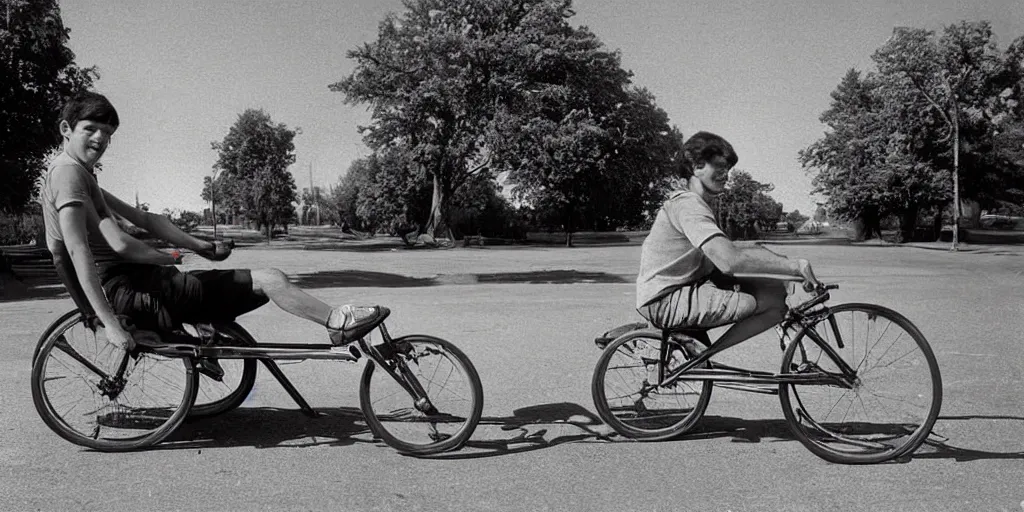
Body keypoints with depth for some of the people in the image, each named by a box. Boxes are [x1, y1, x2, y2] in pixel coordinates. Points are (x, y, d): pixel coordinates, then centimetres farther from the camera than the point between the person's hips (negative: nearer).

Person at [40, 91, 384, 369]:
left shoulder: (80, 174, 18)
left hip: (124, 288, 10)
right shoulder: (68, 171, -13)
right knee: (269, 280, -8)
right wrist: (110, 323, -25)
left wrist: (197, 246, 6)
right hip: (131, 295, -10)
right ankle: (338, 323, 6)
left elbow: (143, 219, 14)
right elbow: (78, 251, -23)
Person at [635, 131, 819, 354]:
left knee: (775, 289, 2)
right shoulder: (687, 204, -17)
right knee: (773, 303, -17)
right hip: (666, 303, -10)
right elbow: (730, 260, -30)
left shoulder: (691, 201, 17)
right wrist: (794, 266, -24)